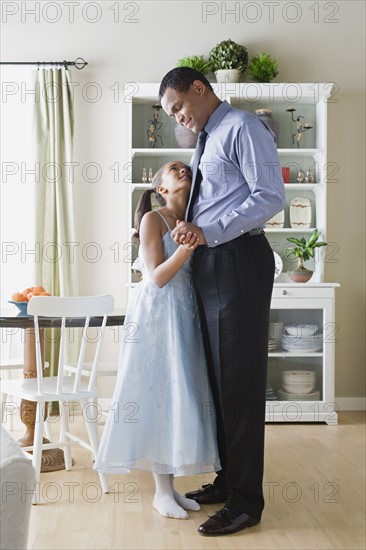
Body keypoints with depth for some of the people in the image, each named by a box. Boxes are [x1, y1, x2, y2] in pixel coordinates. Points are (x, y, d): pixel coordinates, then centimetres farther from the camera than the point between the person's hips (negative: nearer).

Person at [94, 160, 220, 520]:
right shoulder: (152, 219, -6)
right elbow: (158, 277, -13)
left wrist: (196, 244, -5)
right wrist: (184, 250, -26)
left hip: (186, 314, 7)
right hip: (157, 312, -6)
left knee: (181, 393, 6)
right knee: (158, 392, -4)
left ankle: (170, 485, 15)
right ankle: (162, 491, 4)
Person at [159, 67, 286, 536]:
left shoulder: (243, 128, -7)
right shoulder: (206, 141, 21)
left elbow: (271, 197, -17)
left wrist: (208, 231, -22)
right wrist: (182, 229, 12)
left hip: (239, 260, -10)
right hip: (209, 264, 10)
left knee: (240, 380, -5)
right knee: (217, 377, 14)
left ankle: (246, 502, 4)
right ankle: (227, 481, 27)